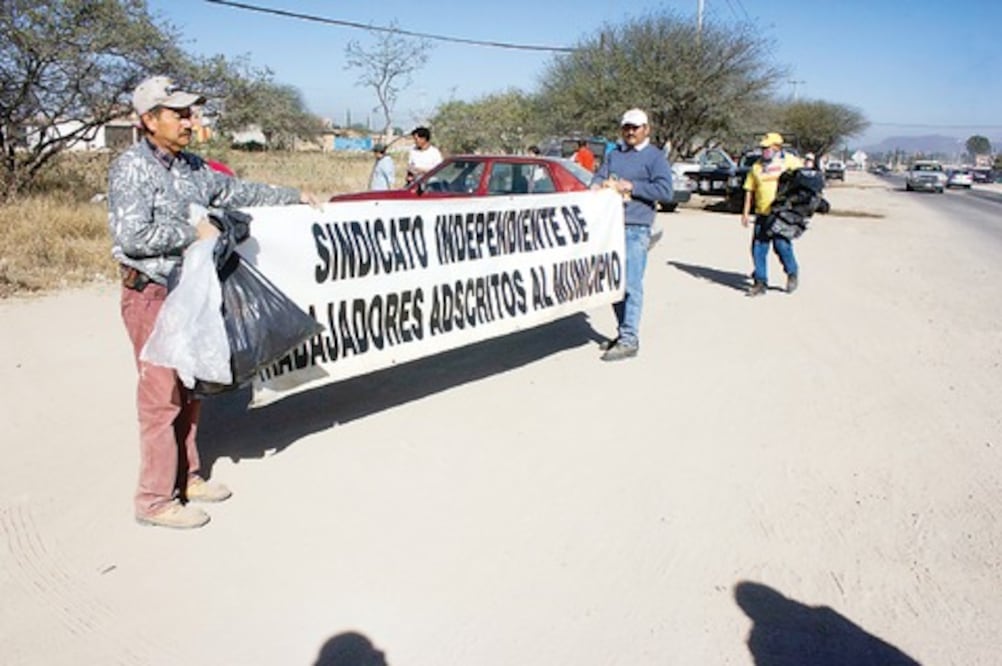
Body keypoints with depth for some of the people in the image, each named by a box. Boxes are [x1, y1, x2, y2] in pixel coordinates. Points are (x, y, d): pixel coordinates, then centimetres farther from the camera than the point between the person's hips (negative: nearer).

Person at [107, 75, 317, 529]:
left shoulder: (192, 166, 10)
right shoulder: (132, 167, -13)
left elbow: (237, 192, 23)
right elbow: (132, 235, -22)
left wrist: (294, 197, 26)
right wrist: (194, 232, -16)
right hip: (152, 296, -8)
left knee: (188, 390, 15)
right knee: (162, 396, -3)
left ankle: (186, 477, 29)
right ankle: (155, 500, 9)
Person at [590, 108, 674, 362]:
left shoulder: (655, 157, 1)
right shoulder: (613, 154, 19)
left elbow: (664, 191, -9)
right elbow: (598, 178, 14)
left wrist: (629, 186, -11)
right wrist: (601, 185, -10)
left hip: (636, 229, -6)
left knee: (631, 284, -8)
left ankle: (629, 340, -5)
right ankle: (624, 332, 23)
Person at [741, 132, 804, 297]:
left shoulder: (790, 161, 3)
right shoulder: (757, 166, 13)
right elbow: (749, 189, 15)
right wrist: (746, 212, 10)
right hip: (762, 213, 4)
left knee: (781, 244, -12)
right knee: (758, 248, 1)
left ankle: (792, 273, 15)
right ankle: (760, 283, 10)